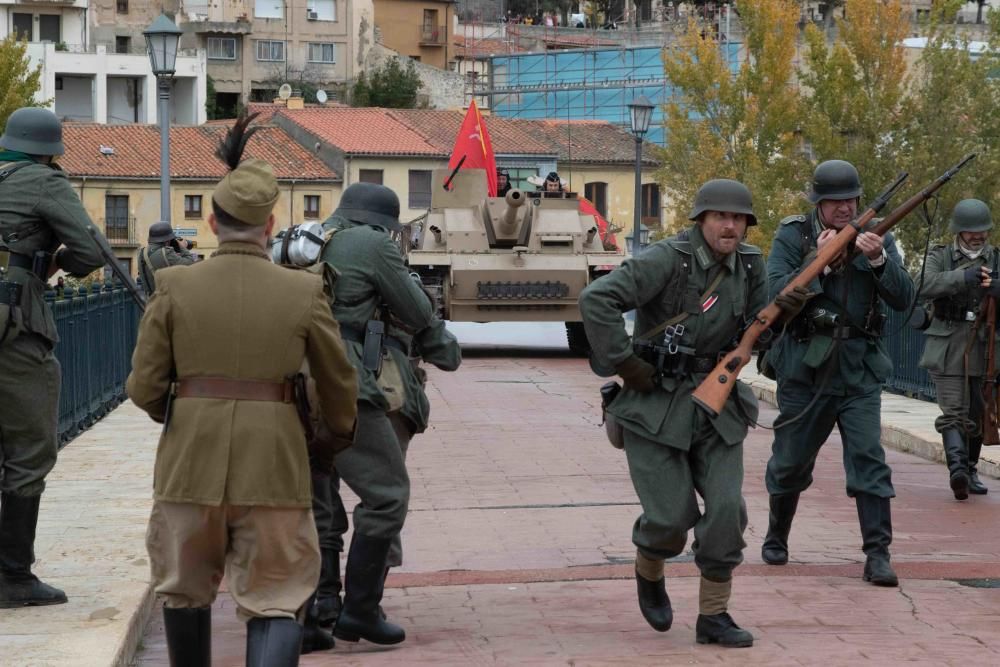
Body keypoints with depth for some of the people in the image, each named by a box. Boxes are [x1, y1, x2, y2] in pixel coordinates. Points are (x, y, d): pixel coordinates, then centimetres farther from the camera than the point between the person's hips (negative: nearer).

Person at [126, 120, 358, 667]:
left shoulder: (175, 287, -5)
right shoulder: (304, 292, -4)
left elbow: (144, 387, -3)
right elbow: (338, 382, 7)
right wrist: (341, 432, 28)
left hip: (190, 464, 1)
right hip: (273, 468, -1)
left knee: (186, 590, 21)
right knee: (276, 604, 5)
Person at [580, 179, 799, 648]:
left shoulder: (749, 264, 3)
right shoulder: (668, 259, -16)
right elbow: (596, 299, -24)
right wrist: (624, 363, -20)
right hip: (656, 406, -5)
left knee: (726, 512, -5)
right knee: (671, 516, -5)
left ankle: (713, 616, 9)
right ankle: (649, 574, 29)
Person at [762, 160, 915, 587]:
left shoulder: (877, 238, 4)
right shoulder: (792, 236, -2)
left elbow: (903, 299, -4)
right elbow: (776, 294, -13)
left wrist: (878, 260, -20)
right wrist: (820, 260, -21)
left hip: (859, 368, 1)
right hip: (804, 366, -1)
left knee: (869, 457, -10)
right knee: (791, 461, 10)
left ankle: (877, 554, -7)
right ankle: (776, 538, 32)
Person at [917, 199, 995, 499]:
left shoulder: (995, 259, 8)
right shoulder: (940, 256, 1)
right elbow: (926, 286, -17)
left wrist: (995, 287, -25)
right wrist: (963, 277, -30)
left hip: (984, 348, 3)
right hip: (948, 348, -3)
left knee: (977, 416, 10)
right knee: (954, 412, -13)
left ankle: (969, 471, 22)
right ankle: (957, 467, -27)